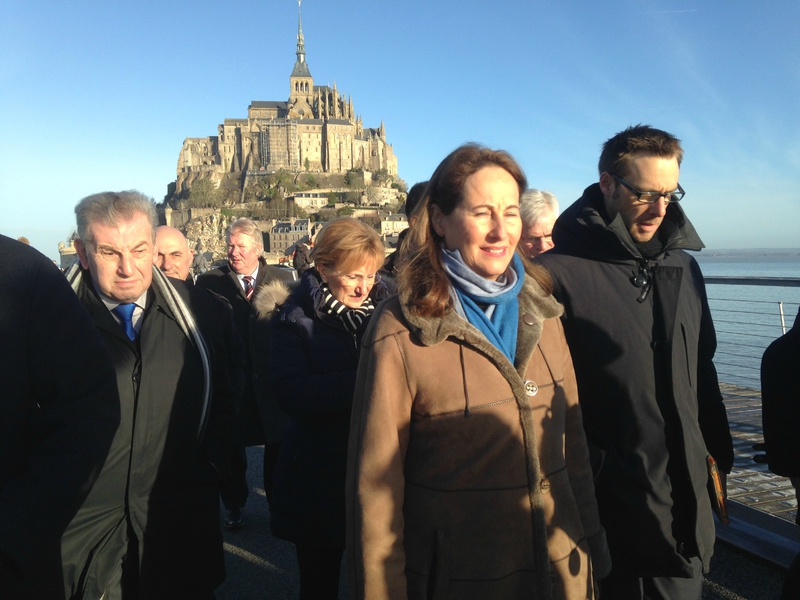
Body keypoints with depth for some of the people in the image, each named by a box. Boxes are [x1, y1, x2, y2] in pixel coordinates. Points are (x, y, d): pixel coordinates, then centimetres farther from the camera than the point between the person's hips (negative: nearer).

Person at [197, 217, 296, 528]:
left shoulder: (284, 278, 1)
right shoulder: (209, 282, -2)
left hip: (273, 377, 1)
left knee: (277, 445, 11)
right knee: (232, 447, 14)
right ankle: (233, 506, 34)